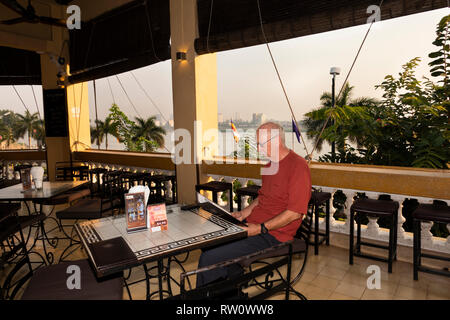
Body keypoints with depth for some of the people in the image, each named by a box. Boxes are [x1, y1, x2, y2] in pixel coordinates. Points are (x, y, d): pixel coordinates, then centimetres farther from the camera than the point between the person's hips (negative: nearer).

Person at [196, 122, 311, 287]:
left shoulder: (298, 166, -15)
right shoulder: (270, 165, 15)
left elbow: (295, 212, -19)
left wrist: (261, 229, -20)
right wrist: (245, 212, 10)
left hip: (273, 234, -9)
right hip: (253, 224, 10)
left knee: (209, 258, -17)